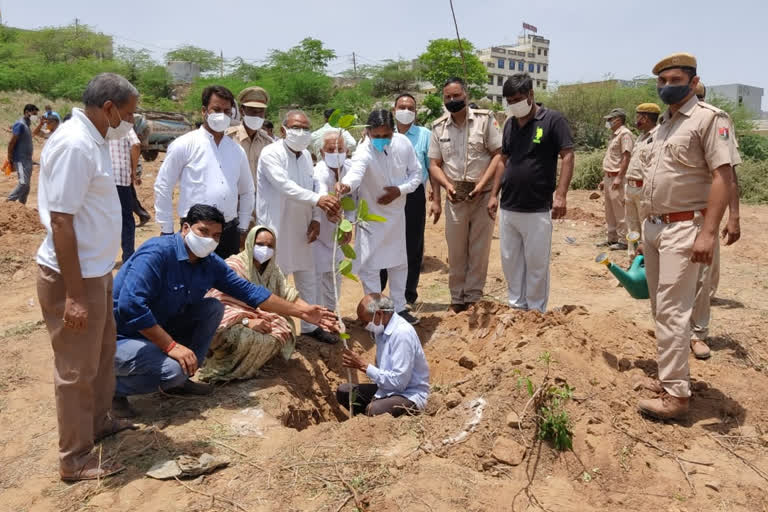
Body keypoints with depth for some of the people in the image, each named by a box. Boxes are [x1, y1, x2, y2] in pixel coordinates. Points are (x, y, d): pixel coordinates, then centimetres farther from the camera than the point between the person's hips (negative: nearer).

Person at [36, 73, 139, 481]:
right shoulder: (74, 144, -22)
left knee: (102, 351, 23)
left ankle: (98, 422, 42)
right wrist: (74, 295, -24)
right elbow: (60, 221, -25)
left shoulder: (91, 140, 8)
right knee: (77, 369, 4)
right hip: (74, 275, -10)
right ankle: (75, 459, 20)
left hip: (95, 270, 10)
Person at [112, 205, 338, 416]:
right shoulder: (158, 252, -26)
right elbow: (130, 305, -34)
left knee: (213, 308, -3)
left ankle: (179, 379, 7)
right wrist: (171, 346, -32)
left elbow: (248, 291, 1)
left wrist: (302, 311, -2)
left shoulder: (211, 264, -4)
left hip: (159, 329, 8)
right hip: (120, 337, -8)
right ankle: (112, 387, -2)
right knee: (172, 369, -30)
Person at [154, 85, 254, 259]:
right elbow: (163, 187, -2)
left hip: (229, 232, 4)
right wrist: (167, 231, -2)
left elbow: (247, 191, 21)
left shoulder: (237, 150, 11)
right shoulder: (184, 145, -3)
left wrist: (243, 228, 17)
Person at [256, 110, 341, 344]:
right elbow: (286, 186, -27)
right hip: (276, 228, -7)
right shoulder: (271, 153, -13)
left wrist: (315, 218, -1)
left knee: (308, 278, 15)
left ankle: (310, 325, 30)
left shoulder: (306, 155, 10)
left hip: (300, 228, 7)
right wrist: (318, 199, -38)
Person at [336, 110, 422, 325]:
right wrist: (346, 185, -73)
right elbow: (355, 172, -50)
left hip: (396, 212, 5)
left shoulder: (403, 143, -13)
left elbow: (416, 172, -2)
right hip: (371, 216, -5)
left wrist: (399, 190, -20)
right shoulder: (364, 152, -28)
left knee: (399, 262, 16)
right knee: (369, 266, -3)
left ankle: (399, 307, 33)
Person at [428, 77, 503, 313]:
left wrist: (483, 183, -15)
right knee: (455, 250, 10)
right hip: (454, 196, 3)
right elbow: (434, 164, 8)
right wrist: (447, 185, -9)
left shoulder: (484, 119, -4)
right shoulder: (438, 127, 6)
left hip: (482, 194, -2)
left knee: (479, 249, 4)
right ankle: (457, 298, 23)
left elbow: (499, 154, -5)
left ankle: (473, 298, 17)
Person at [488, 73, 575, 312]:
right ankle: (516, 307, 25)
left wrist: (560, 195, -19)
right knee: (511, 262, 12)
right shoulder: (510, 124, 11)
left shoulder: (553, 120, -6)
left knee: (536, 265, 4)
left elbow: (567, 157, -10)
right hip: (507, 209, 6)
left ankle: (536, 312, 18)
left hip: (537, 210, -5)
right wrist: (494, 194, 11)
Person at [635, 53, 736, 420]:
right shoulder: (663, 124, 16)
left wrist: (708, 233, -25)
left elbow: (723, 176, -17)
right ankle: (670, 377, 24)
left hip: (684, 228, -9)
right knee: (660, 308, 12)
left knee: (672, 310, -11)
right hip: (654, 225, 9)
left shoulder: (709, 118, -9)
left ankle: (676, 395, -5)